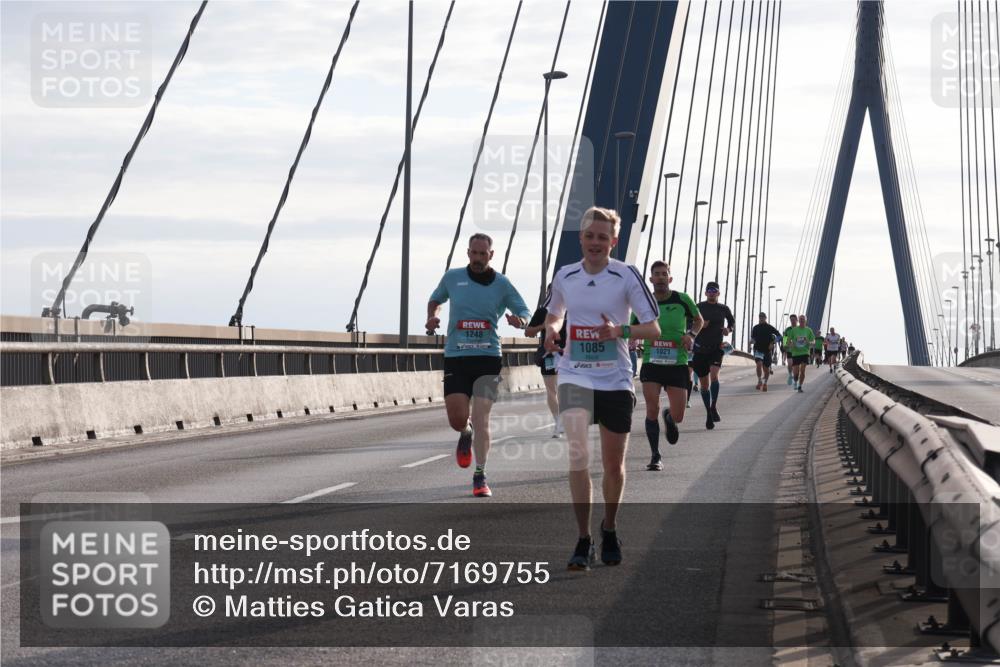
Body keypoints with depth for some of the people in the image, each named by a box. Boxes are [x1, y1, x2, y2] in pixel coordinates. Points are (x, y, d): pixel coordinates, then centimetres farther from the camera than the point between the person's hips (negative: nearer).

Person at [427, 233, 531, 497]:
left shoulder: (501, 284, 2)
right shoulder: (452, 277, 6)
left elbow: (525, 313, 5)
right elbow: (435, 300, 23)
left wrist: (520, 320, -19)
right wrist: (432, 317, 2)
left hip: (488, 358, -1)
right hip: (455, 357, 1)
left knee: (481, 419, -9)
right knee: (457, 419, -4)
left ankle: (480, 476, 1)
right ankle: (466, 434, 35)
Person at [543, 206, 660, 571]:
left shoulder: (627, 276, -5)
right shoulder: (565, 276, 3)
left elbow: (653, 328, -5)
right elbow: (553, 315, 22)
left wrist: (620, 331, -23)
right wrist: (552, 331, -1)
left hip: (615, 380, -1)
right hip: (575, 376, 1)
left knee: (614, 464, 9)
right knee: (577, 454, -17)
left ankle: (609, 528, 34)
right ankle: (583, 541, -12)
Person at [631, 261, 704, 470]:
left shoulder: (682, 300, -1)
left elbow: (699, 320, 15)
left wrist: (691, 334, -4)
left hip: (677, 363, 0)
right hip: (651, 363, 0)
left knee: (677, 416, -1)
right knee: (652, 410, -13)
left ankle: (669, 417, 39)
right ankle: (655, 457, 0)